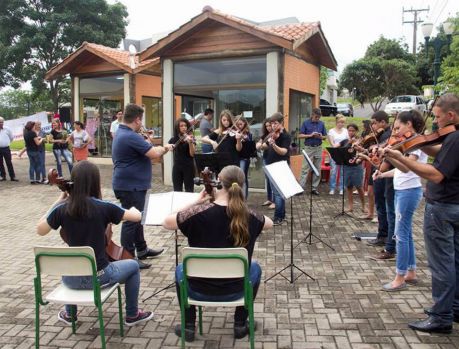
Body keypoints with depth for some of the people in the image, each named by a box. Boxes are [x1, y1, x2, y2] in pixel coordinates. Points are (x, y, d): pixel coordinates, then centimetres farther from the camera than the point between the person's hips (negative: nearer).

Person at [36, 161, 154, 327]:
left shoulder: (62, 209, -8)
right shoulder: (104, 207, -15)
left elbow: (40, 230, 9)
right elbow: (137, 217, -4)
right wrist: (132, 209, 19)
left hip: (71, 279, 4)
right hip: (97, 276, -4)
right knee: (133, 266, 24)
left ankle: (69, 314, 48)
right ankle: (132, 314, 31)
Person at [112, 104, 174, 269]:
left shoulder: (121, 133, 12)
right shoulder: (131, 137, -23)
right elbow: (154, 153, -26)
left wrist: (161, 149, 10)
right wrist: (164, 148, -6)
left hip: (131, 185, 11)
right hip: (131, 186, -11)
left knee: (136, 218, 20)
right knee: (131, 220, -2)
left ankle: (142, 249, 34)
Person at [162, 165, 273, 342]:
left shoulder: (199, 212, -21)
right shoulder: (248, 216, -13)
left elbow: (166, 223, -6)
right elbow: (269, 223, 9)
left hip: (199, 290, 0)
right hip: (235, 290, 1)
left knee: (181, 269, 33)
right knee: (254, 267, 33)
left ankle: (188, 327, 30)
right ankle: (240, 324, 32)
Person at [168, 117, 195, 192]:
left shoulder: (191, 138, -4)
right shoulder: (174, 140, 6)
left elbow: (192, 154, -13)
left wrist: (190, 142, -28)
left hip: (188, 167, -3)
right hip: (177, 167, 3)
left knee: (189, 191, 0)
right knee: (177, 191, 8)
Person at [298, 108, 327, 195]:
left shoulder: (321, 124, 8)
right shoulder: (306, 123, -1)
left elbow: (325, 137, 12)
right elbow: (300, 135, -3)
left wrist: (321, 137, -11)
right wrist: (310, 135, -15)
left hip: (318, 148, 3)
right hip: (309, 148, -3)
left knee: (317, 169, 5)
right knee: (305, 169, -6)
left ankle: (314, 188, 12)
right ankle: (301, 187, -4)